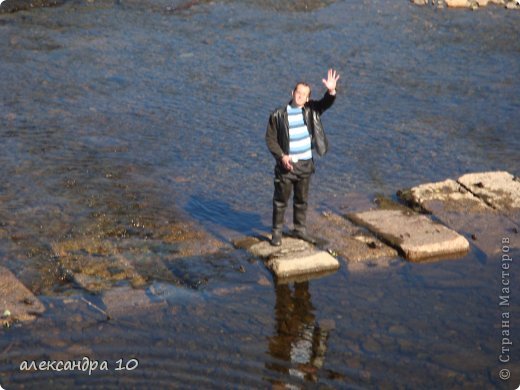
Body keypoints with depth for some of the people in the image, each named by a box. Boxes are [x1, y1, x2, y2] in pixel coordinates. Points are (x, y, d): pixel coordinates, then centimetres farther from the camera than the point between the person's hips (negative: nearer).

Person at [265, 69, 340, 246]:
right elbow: (270, 138, -7)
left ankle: (300, 229, 32)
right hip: (286, 165, -4)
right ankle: (277, 231, 18)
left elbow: (325, 104, -17)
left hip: (305, 164, 4)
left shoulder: (310, 110, -1)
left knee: (302, 200, 17)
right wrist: (281, 156, -18)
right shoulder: (278, 115, -10)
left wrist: (331, 91, -38)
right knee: (281, 200, 6)